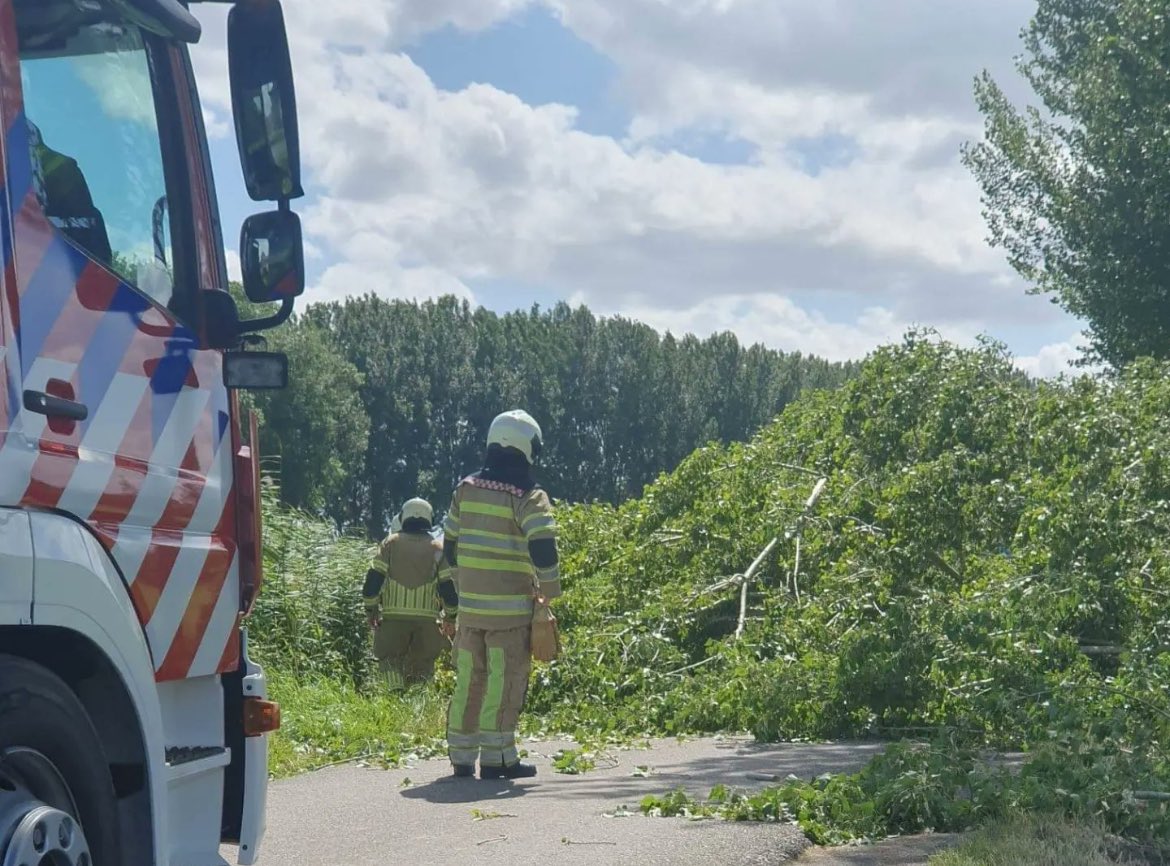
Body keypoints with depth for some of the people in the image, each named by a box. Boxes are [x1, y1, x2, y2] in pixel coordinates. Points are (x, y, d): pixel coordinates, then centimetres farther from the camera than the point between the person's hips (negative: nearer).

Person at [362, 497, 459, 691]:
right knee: (422, 662, 14)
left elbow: (373, 578, 1)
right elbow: (449, 586, 2)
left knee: (390, 657, 13)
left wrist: (370, 609, 10)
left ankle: (396, 690, -8)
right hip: (427, 617, 0)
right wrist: (451, 614, 13)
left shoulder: (391, 542, 7)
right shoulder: (438, 548, 7)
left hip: (394, 616, 0)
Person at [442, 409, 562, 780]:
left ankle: (461, 754, 16)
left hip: (469, 603, 6)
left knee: (469, 678, 12)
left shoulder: (466, 489, 9)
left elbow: (450, 544, 16)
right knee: (505, 679, -1)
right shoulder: (528, 496, -9)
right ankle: (496, 757, -1)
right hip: (510, 606, -6)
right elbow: (543, 547, -19)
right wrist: (549, 591, -6)